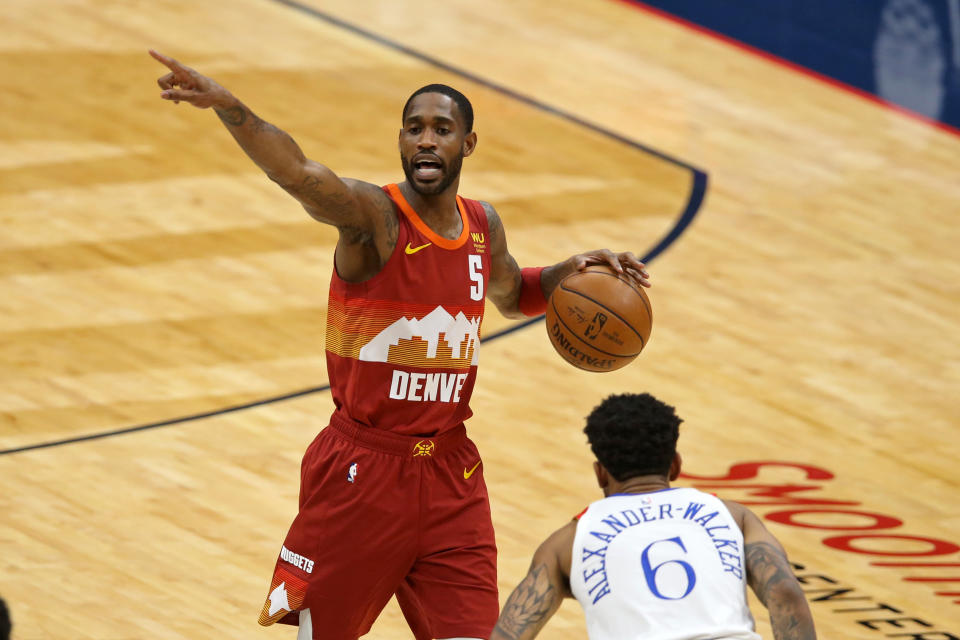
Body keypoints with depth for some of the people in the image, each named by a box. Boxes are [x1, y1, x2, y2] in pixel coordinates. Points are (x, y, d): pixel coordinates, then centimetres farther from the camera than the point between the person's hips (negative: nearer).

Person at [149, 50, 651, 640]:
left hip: (451, 476, 5)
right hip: (361, 471, -4)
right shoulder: (374, 217, -15)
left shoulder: (483, 226, 4)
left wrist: (569, 272, 7)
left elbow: (512, 294, 28)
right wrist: (225, 104, -55)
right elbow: (297, 173, -36)